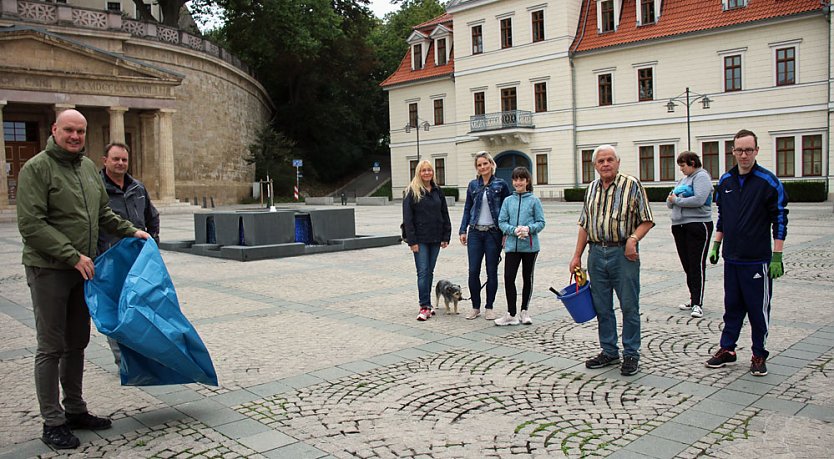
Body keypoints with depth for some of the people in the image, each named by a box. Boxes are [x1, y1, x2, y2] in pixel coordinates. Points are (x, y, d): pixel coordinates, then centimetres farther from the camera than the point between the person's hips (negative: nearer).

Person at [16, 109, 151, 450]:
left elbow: (103, 214, 23)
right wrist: (73, 256, -20)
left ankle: (75, 410, 28)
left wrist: (131, 231, 11)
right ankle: (53, 422, 12)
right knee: (51, 348, 1)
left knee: (77, 344, 15)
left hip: (81, 269, 7)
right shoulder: (37, 168, -11)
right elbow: (31, 225, -17)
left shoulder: (88, 167, 13)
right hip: (49, 270, -7)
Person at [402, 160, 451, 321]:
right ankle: (425, 307, -7)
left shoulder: (437, 191, 11)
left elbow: (445, 214, 13)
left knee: (430, 271, 10)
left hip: (435, 238, 5)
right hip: (420, 239, -5)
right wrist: (412, 241, -13)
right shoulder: (411, 191, -4)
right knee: (423, 271, -8)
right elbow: (407, 217, -8)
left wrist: (446, 236, 5)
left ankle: (427, 304, 18)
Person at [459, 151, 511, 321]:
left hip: (493, 233, -2)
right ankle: (475, 307, 14)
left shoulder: (501, 185, 0)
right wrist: (463, 231, 5)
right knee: (473, 271, 1)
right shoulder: (473, 185, 8)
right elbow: (467, 209, 12)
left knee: (492, 271, 4)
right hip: (475, 232, 2)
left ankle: (489, 308, 16)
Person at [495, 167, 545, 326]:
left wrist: (529, 228, -19)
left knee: (527, 278, 10)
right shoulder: (508, 201, 7)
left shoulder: (534, 200, 0)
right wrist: (514, 230, -13)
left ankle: (524, 311, 25)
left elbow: (541, 222, 0)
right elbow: (501, 222, 4)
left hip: (530, 246, -1)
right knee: (509, 278, -7)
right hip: (512, 246, 1)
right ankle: (511, 314, 2)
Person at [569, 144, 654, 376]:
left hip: (623, 253, -5)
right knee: (602, 307, 11)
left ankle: (631, 355, 14)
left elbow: (646, 220, -2)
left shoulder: (631, 185, -3)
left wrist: (633, 238, -20)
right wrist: (577, 256, 12)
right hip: (596, 253, 5)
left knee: (629, 306, 2)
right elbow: (584, 225, 16)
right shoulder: (591, 189, 12)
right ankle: (609, 352, 23)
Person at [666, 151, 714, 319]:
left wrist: (677, 200, -10)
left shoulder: (701, 176, -5)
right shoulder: (682, 180, 20)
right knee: (687, 265, 11)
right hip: (679, 226, 8)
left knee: (697, 265, -7)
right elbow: (670, 202, 17)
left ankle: (697, 304, -7)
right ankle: (693, 299, 20)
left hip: (698, 224, -8)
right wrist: (671, 200, -6)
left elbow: (699, 199, -21)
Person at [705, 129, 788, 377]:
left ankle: (759, 356, 18)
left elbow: (780, 220, -7)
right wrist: (716, 245, 14)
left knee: (758, 309, 4)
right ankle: (727, 349, 24)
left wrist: (777, 256, -11)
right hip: (731, 258, 4)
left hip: (757, 260, -4)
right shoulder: (725, 181, 7)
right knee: (732, 307, 13)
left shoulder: (768, 181, -8)